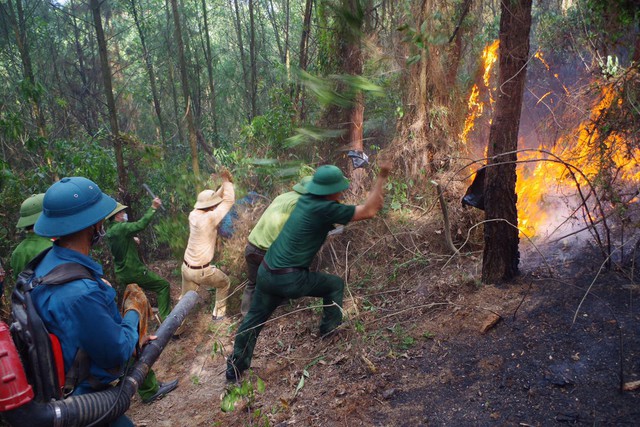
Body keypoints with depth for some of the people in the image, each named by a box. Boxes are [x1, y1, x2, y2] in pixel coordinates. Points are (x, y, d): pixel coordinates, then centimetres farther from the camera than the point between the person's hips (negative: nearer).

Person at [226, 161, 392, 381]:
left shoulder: (306, 200, 8)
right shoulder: (323, 209, -16)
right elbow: (368, 212, -13)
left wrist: (375, 200, 25)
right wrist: (382, 177, -8)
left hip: (266, 272, 7)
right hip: (290, 279, -7)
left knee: (254, 318, 20)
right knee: (335, 284, 16)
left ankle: (235, 367, 28)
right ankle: (330, 329, 27)